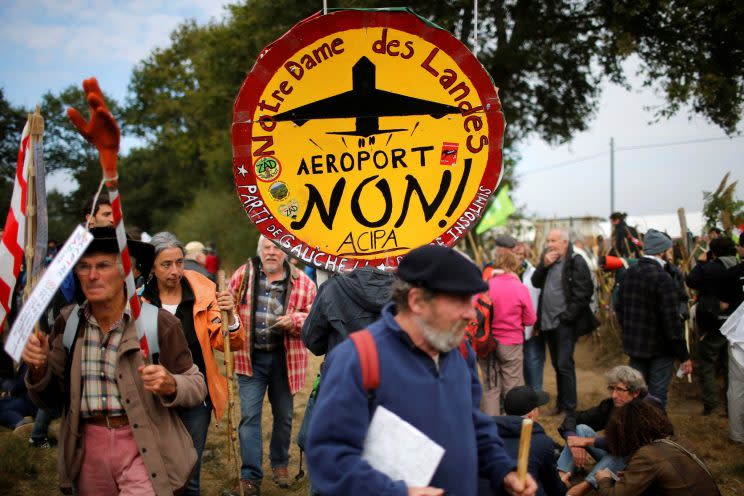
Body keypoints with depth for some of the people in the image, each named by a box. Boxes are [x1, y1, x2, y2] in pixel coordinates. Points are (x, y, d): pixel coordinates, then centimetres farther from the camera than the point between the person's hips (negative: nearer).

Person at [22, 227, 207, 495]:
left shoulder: (158, 322, -9)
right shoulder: (67, 322, 3)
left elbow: (197, 386, -3)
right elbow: (50, 399, 9)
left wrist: (170, 385, -24)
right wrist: (39, 368, -11)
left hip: (143, 448, -4)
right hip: (88, 450, 4)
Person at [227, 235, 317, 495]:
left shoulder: (301, 282, -2)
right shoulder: (243, 274, 0)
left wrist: (295, 320, -18)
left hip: (284, 358, 1)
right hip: (250, 357, 0)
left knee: (283, 415, 15)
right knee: (249, 415, -3)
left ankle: (280, 463, 36)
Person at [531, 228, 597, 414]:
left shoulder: (576, 262, -11)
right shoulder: (547, 258, 12)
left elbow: (583, 293, -15)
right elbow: (536, 282, 10)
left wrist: (568, 316, -17)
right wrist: (544, 265, -6)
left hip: (565, 322, -7)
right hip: (548, 322, 7)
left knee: (564, 365, -7)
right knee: (557, 365, 14)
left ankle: (569, 408, 0)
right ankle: (561, 403, 24)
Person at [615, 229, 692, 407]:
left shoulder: (628, 273, 1)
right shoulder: (663, 278, -21)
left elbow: (619, 307, 10)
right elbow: (671, 321, -22)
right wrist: (684, 356, -15)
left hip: (634, 346, 7)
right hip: (659, 348, -7)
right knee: (657, 397, 4)